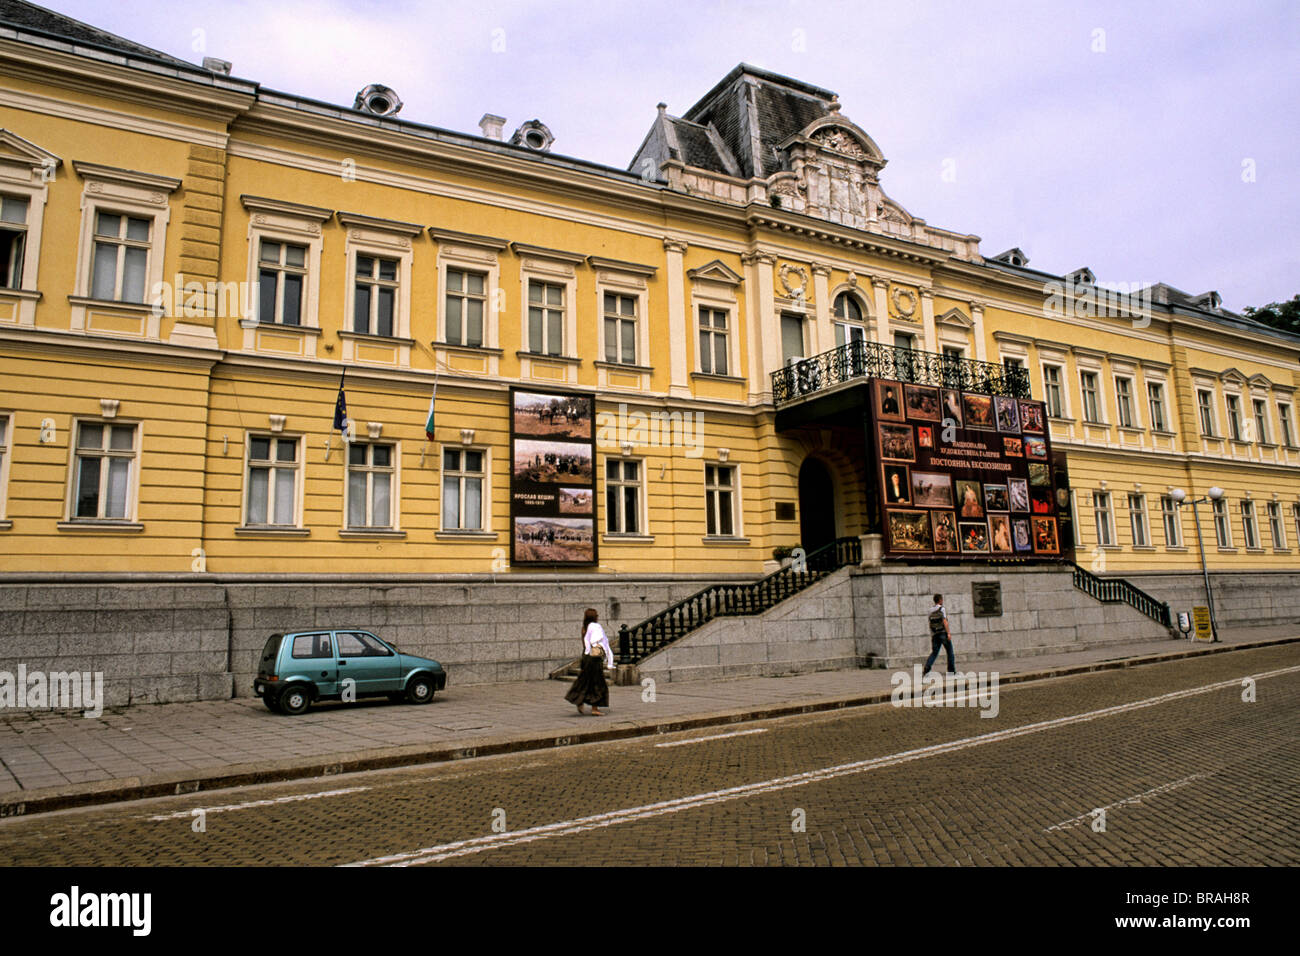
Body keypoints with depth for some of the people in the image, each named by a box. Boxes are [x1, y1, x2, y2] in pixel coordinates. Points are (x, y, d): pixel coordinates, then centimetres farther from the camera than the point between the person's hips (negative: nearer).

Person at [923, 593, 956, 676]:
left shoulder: (931, 610, 12)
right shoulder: (942, 609, -5)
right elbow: (944, 621, -15)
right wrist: (948, 633, -17)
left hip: (935, 634, 5)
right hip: (943, 633, -5)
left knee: (934, 653, 3)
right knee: (950, 651, 8)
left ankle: (926, 668, -17)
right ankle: (951, 671, 11)